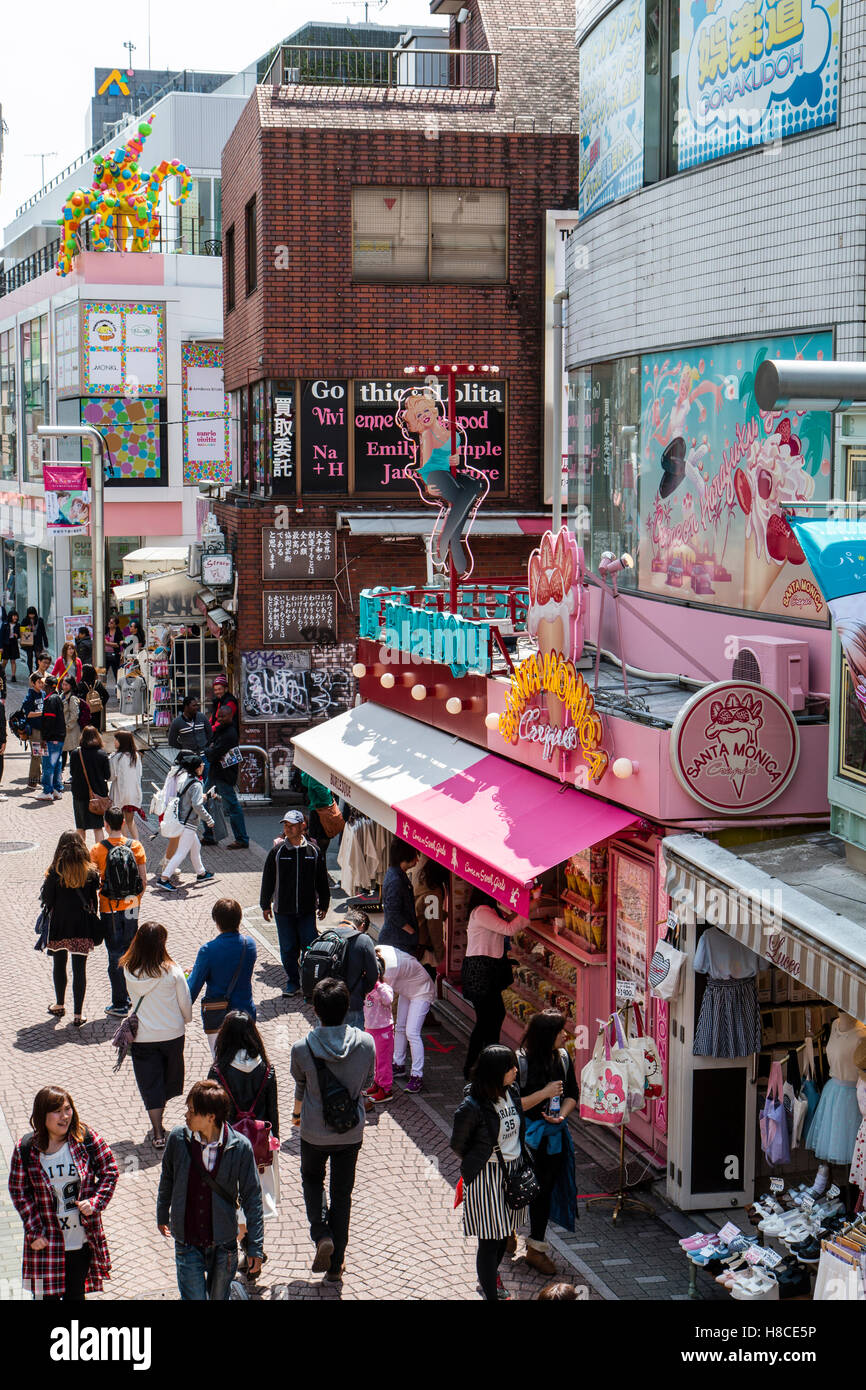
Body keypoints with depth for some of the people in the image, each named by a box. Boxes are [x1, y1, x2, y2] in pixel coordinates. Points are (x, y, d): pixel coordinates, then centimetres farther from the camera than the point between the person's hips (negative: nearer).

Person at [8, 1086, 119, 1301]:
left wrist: (95, 1202, -14)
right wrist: (34, 1232, -6)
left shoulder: (86, 1138, -7)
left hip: (83, 1239, 1)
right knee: (49, 1295, 5)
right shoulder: (26, 1149, -9)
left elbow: (110, 1172, 1)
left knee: (76, 1294, 13)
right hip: (47, 1242, -1)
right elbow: (18, 1190, -2)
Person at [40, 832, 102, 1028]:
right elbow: (94, 901, -2)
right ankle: (78, 1014, 7)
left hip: (59, 925, -1)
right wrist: (93, 922, 12)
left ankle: (59, 1005, 35)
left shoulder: (55, 871, -14)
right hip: (82, 928, 1)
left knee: (59, 965, 20)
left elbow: (46, 900, -8)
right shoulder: (90, 872, -9)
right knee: (80, 968, 6)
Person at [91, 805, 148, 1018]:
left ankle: (120, 1005, 8)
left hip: (109, 909, -3)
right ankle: (128, 996, 26)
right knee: (129, 951, 18)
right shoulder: (136, 846, -5)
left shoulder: (98, 850, -13)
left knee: (115, 956, 4)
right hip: (131, 907, 3)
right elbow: (144, 882, -2)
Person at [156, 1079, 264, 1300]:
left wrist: (255, 1248, -5)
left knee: (219, 1297, 15)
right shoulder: (178, 1138, -10)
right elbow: (167, 1179, 9)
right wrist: (162, 1216, 22)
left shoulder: (240, 1147, -14)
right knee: (194, 1296, -2)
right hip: (187, 1242, 0)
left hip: (223, 1244, 0)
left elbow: (252, 1198, -6)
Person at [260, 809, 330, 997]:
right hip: (283, 910, 0)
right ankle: (292, 983, 19)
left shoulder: (313, 851, 0)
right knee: (288, 949, 6)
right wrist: (265, 905, 6)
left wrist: (323, 905, 11)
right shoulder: (277, 851, -2)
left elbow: (322, 881, 9)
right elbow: (267, 879, 5)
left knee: (310, 947, -1)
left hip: (307, 910, 0)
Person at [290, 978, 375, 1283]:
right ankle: (336, 1264, 21)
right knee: (342, 1193, 16)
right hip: (351, 1132, 1)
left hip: (314, 1132, -1)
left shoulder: (302, 1049, -19)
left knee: (312, 1180, 25)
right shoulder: (366, 1043, -16)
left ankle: (321, 1234, 3)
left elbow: (300, 1087, 0)